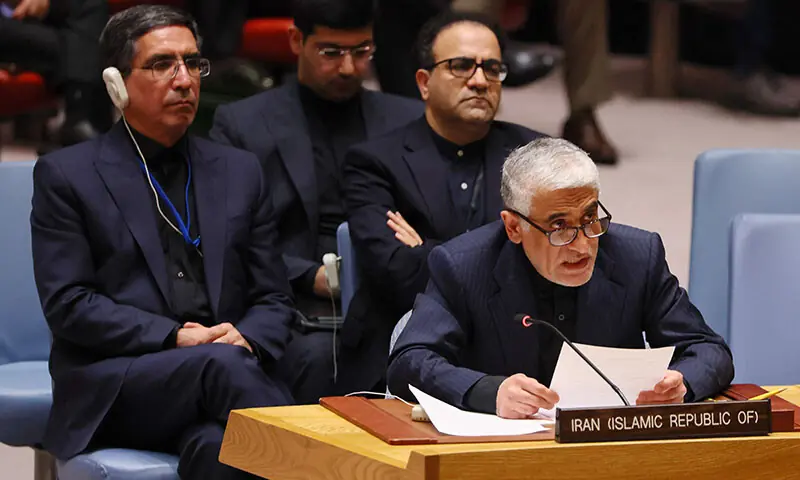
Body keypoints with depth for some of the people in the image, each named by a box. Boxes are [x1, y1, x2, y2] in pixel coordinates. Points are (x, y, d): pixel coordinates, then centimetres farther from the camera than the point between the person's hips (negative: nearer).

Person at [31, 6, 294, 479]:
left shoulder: (239, 171, 19)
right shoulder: (66, 175, 7)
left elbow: (274, 298, 17)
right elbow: (68, 303, -2)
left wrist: (247, 340, -7)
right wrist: (173, 338, -14)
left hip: (226, 365, 2)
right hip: (111, 384, -2)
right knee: (221, 364, -35)